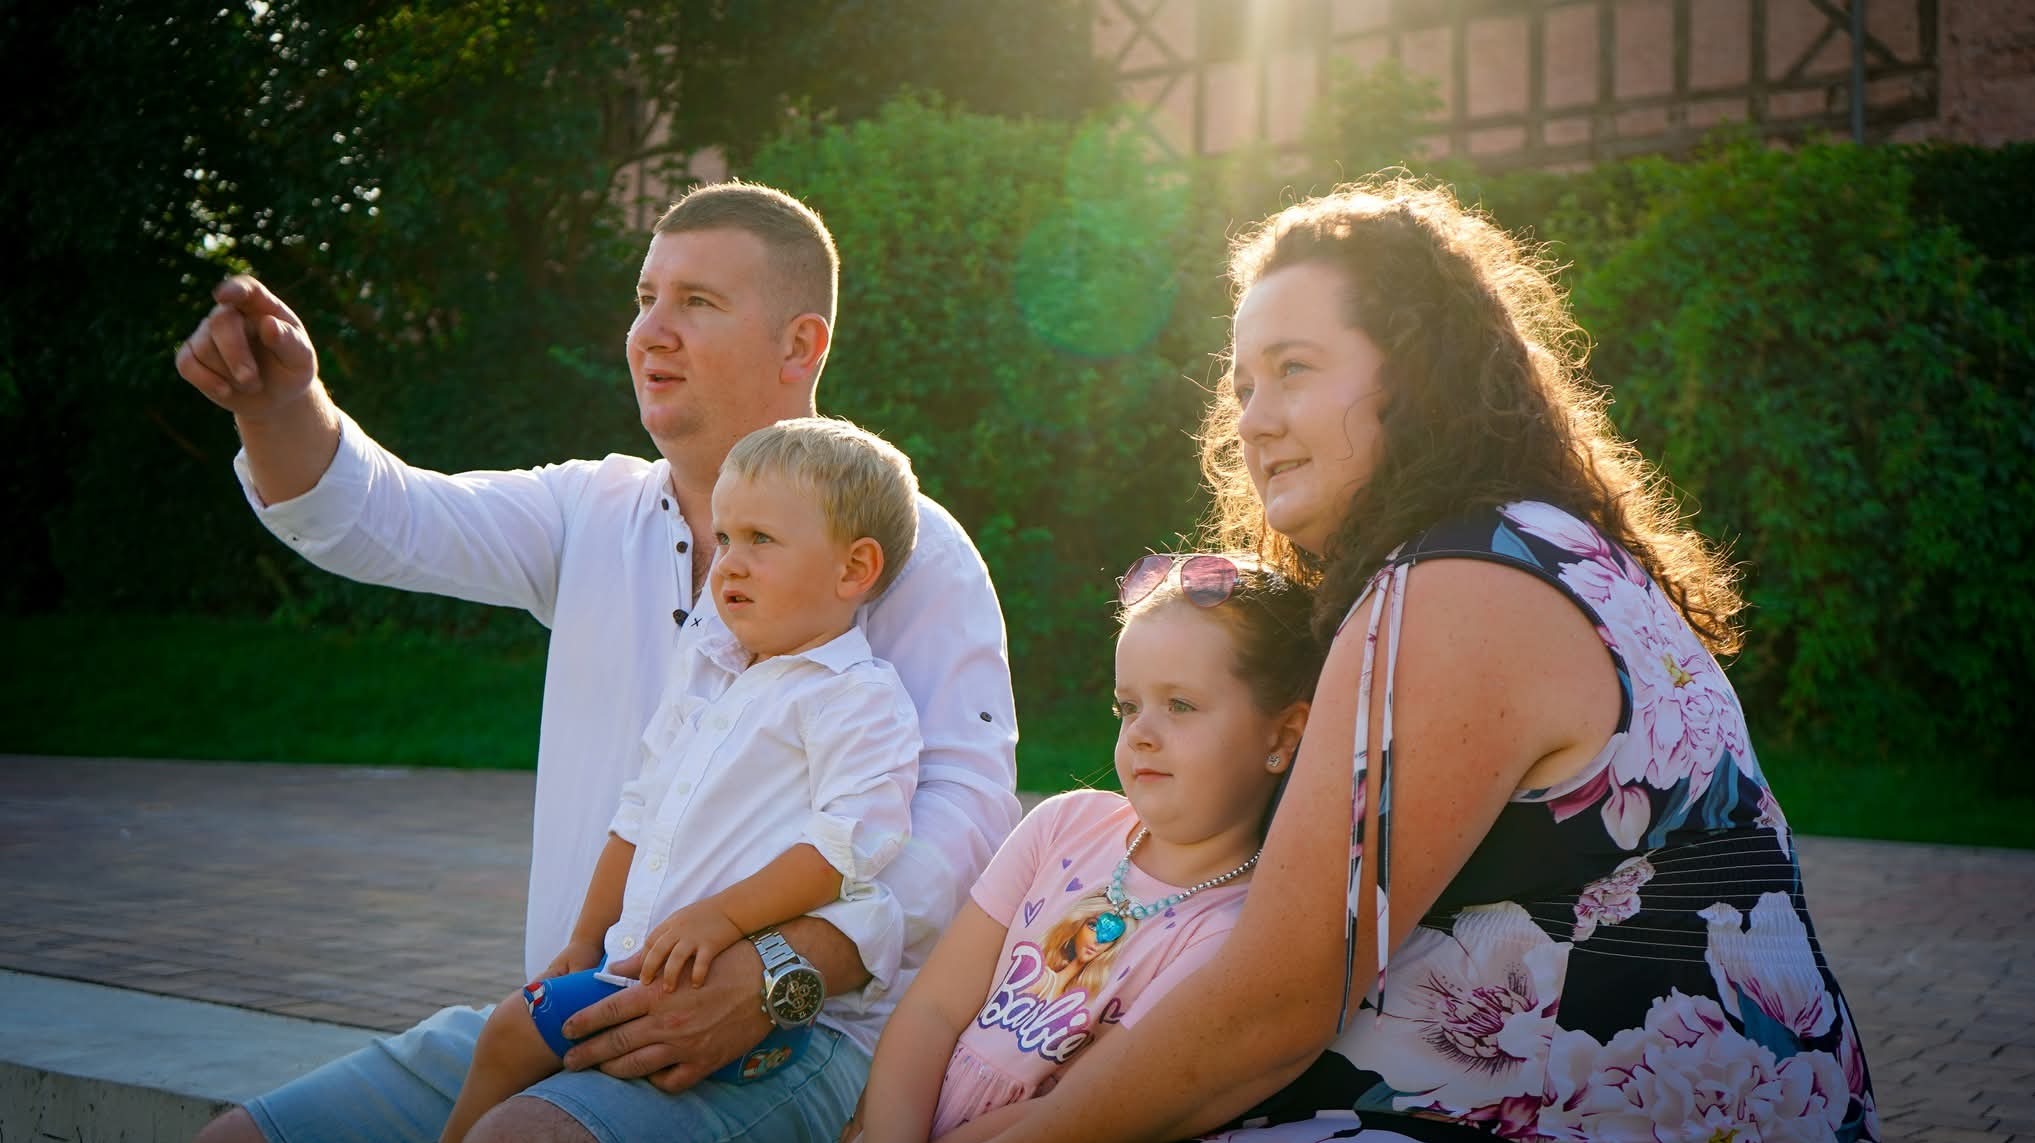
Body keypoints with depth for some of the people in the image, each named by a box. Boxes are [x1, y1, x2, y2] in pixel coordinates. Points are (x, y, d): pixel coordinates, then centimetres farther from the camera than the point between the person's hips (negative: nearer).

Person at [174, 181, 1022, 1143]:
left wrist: (779, 975, -26)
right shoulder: (594, 513, 15)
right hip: (565, 1018, 6)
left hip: (789, 1039, -6)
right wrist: (281, 401, -17)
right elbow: (372, 517, 5)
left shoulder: (906, 548, -3)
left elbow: (965, 805, -14)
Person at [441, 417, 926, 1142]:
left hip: (740, 982, -8)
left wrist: (722, 917, -24)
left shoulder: (858, 696, -8)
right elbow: (638, 817, 25)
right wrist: (587, 941, 23)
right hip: (636, 961, 8)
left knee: (515, 1032, -16)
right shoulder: (706, 673, 19)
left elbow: (849, 844, -19)